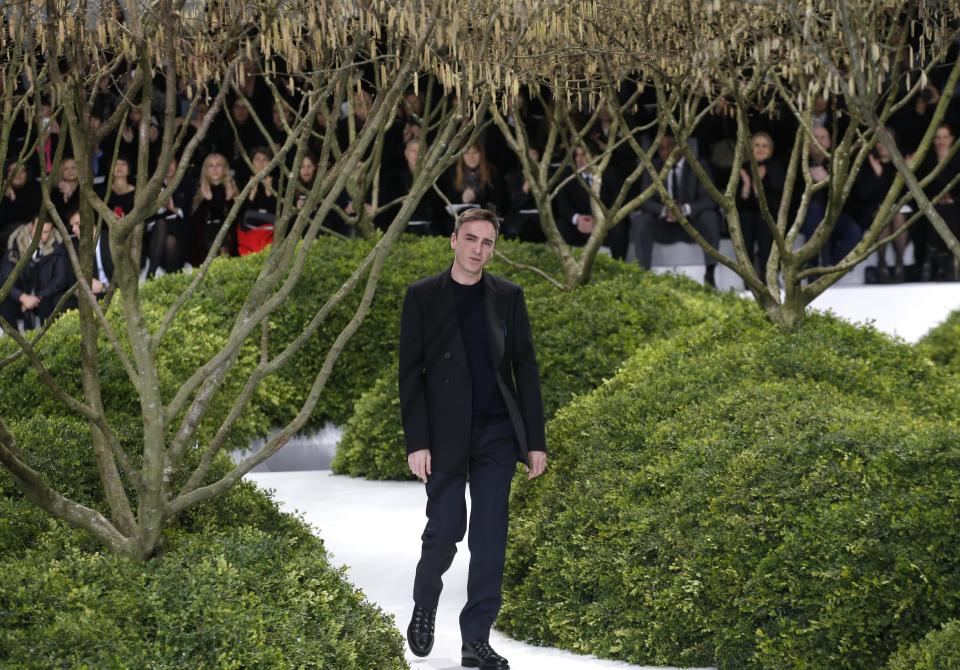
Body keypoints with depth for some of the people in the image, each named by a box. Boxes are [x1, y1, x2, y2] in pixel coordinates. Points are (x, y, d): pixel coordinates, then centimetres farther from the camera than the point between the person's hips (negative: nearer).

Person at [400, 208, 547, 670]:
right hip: (446, 435, -2)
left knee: (489, 537, 0)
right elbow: (411, 372, -3)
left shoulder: (508, 297, 6)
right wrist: (416, 443, -10)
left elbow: (525, 369, 6)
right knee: (445, 529, -3)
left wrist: (536, 441, 2)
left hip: (497, 434, 2)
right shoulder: (423, 296, 0)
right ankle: (425, 605, 27)